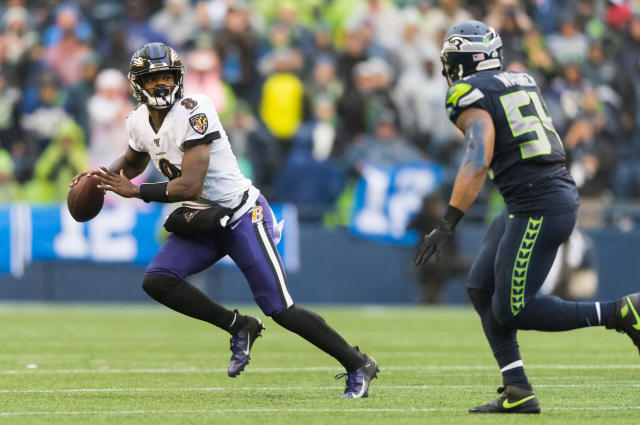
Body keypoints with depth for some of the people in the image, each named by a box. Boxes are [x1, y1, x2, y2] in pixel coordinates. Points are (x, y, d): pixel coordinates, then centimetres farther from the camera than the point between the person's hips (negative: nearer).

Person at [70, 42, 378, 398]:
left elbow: (191, 185, -29)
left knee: (281, 310, -9)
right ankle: (240, 327, 6)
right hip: (201, 222, 8)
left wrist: (135, 191, -21)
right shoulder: (140, 121, 1)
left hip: (241, 215, -7)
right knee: (157, 282, -11)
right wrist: (100, 179, 8)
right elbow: (134, 161, 26)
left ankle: (359, 365, 6)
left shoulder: (193, 112, -24)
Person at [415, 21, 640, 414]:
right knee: (481, 289, 12)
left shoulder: (470, 96, -9)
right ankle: (517, 392, 8)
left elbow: (478, 161, -22)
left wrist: (448, 226, -24)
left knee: (511, 310, -3)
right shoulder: (522, 82, 17)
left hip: (538, 207, -9)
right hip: (561, 189, 9)